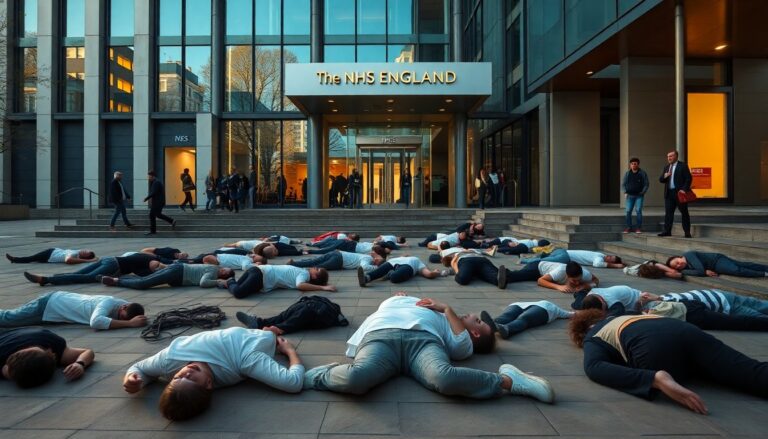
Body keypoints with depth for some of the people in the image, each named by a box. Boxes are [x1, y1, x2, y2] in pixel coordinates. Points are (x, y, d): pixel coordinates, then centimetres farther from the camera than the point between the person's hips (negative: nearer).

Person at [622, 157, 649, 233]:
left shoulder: (642, 173, 1)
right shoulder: (627, 173, 7)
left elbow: (646, 184, 2)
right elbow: (623, 184, 12)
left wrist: (642, 192, -7)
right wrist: (625, 192, 1)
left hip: (639, 196, -2)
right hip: (629, 196, 2)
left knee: (638, 211, -7)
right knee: (628, 211, 0)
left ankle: (639, 228, 1)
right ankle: (629, 227, 10)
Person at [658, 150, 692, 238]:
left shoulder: (683, 166, -1)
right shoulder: (666, 167, 16)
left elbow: (689, 178, -6)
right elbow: (660, 180, 14)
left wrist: (684, 189, -16)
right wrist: (664, 176, -8)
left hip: (679, 192, -5)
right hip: (669, 193, 5)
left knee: (684, 213, 2)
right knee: (668, 213, 1)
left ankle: (687, 232, 6)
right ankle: (667, 231, 2)